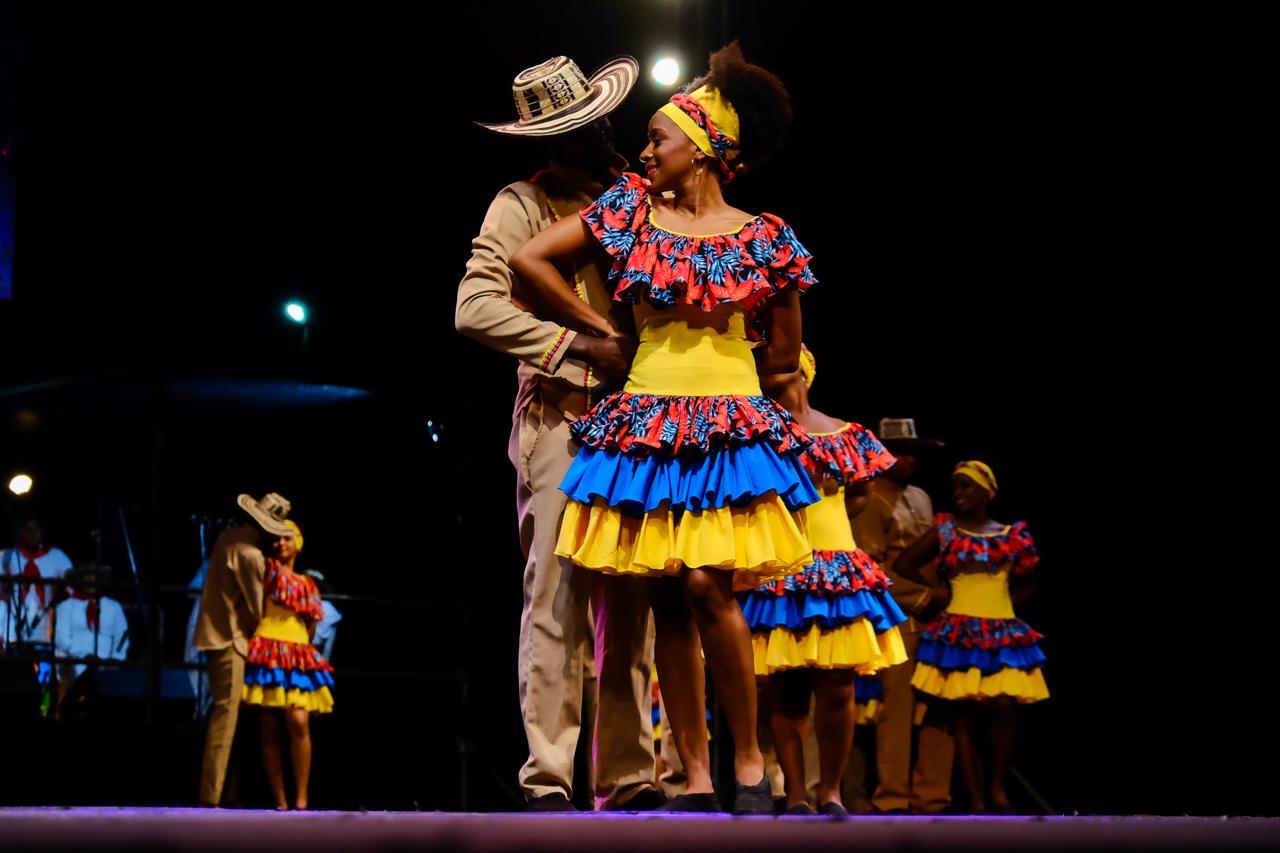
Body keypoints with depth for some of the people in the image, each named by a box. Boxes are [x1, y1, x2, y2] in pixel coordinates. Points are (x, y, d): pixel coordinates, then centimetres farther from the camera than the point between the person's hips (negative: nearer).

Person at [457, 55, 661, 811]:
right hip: (560, 418, -5)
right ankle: (548, 779, -11)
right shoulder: (523, 206, 0)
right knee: (559, 593, -11)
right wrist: (582, 346, -16)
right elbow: (476, 307, -11)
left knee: (630, 604, 3)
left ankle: (627, 777, 5)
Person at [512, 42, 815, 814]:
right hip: (646, 425, 2)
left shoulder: (763, 239, 2)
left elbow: (785, 355, 9)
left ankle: (750, 761, -2)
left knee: (708, 586, -16)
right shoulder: (630, 209, 7)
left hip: (731, 425, -2)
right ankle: (697, 780, 4)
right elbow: (530, 260, 8)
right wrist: (605, 332, 9)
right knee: (669, 602, 0)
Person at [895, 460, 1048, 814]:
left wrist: (997, 599, 1)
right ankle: (976, 799, -1)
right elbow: (904, 564, 11)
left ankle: (997, 788, 7)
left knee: (1003, 708, -11)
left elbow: (1027, 586, 17)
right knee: (965, 713, -3)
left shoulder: (1011, 536, 8)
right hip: (959, 634, 0)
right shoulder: (946, 531, 6)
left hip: (1002, 633, 1)